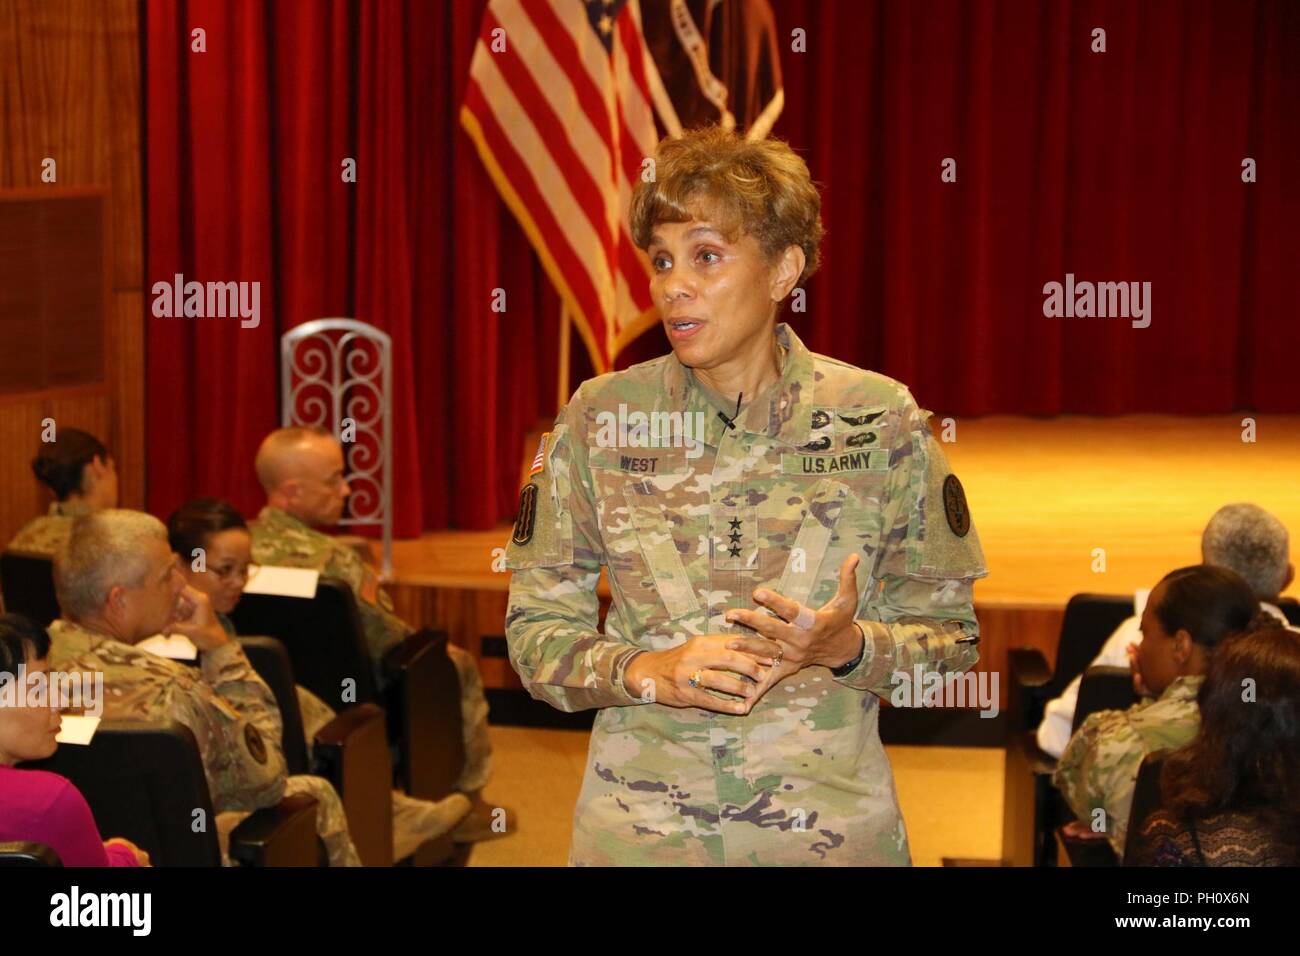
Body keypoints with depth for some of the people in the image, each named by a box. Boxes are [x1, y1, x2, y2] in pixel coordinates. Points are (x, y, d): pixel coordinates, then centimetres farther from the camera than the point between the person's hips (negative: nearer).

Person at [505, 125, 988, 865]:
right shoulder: (600, 419, -2)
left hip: (832, 823, 0)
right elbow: (538, 629, 2)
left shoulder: (880, 419, -4)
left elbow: (950, 637, 1)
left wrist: (848, 646, -18)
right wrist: (651, 671, -16)